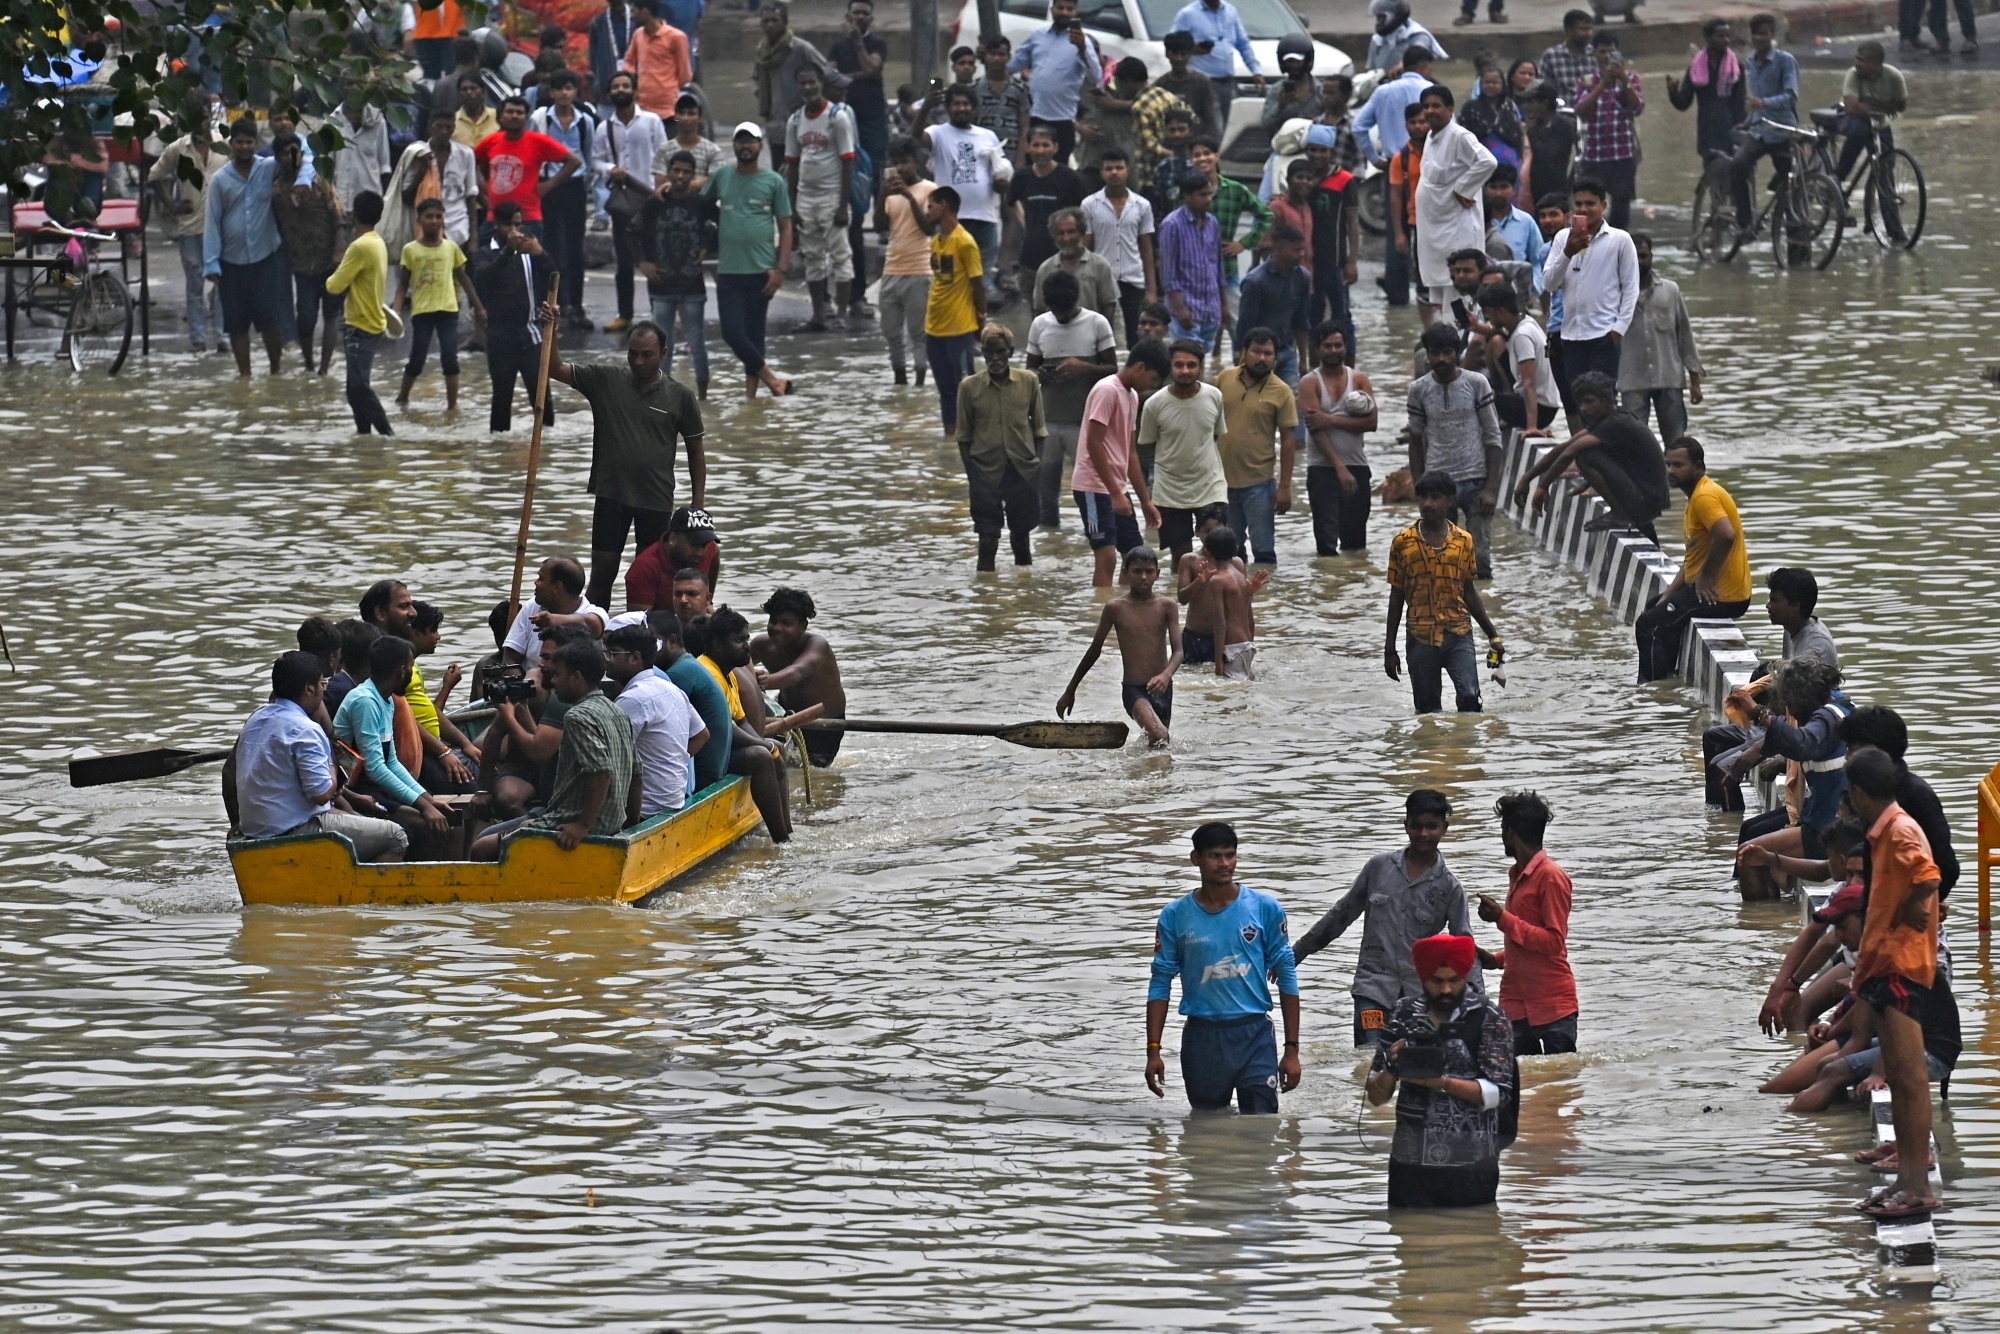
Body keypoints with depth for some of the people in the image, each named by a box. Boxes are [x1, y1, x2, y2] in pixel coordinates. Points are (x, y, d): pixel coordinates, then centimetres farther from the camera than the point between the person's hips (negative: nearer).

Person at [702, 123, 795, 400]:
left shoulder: (773, 182, 2)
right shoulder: (721, 177, 7)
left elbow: (785, 227, 2)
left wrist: (781, 268, -7)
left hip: (760, 272, -2)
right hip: (728, 272, 2)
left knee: (754, 332, 4)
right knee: (732, 332, -8)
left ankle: (751, 389, 11)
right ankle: (771, 380, 2)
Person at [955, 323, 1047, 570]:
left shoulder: (1029, 382, -2)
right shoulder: (970, 387, -5)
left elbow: (1039, 429, 5)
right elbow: (964, 437, 1)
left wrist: (1037, 465, -2)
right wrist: (971, 474, -4)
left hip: (1022, 469, 1)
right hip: (986, 472, -1)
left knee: (1021, 531, 15)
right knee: (988, 535, -1)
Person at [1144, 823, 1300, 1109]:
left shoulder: (1264, 908, 1)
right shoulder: (1175, 916, 3)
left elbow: (1286, 977, 5)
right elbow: (1160, 984, 6)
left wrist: (1291, 1050, 1)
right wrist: (1153, 1051, -1)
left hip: (1254, 1035, -1)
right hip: (1201, 1040, 1)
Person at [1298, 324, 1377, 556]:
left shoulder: (1360, 380, 8)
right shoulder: (1310, 382, 0)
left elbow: (1371, 423, -5)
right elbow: (1316, 428, -11)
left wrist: (1332, 420, -15)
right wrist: (1340, 467, -19)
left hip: (1357, 465, 3)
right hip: (1322, 467, -3)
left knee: (1355, 542, 7)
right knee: (1326, 539, -9)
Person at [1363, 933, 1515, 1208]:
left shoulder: (1488, 1018, -3)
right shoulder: (1404, 1015, 6)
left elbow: (1498, 1092, -9)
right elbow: (1376, 1097, 8)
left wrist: (1443, 1082, -22)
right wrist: (1390, 1069, -13)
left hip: (1471, 1166, -3)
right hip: (1410, 1163, 3)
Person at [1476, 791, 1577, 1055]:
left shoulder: (1551, 877, -11)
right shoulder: (1518, 875, 17)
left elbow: (1554, 942, -17)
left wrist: (1503, 919, -19)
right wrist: (1497, 960, 12)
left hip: (1552, 1006, -8)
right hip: (1517, 1003, 8)